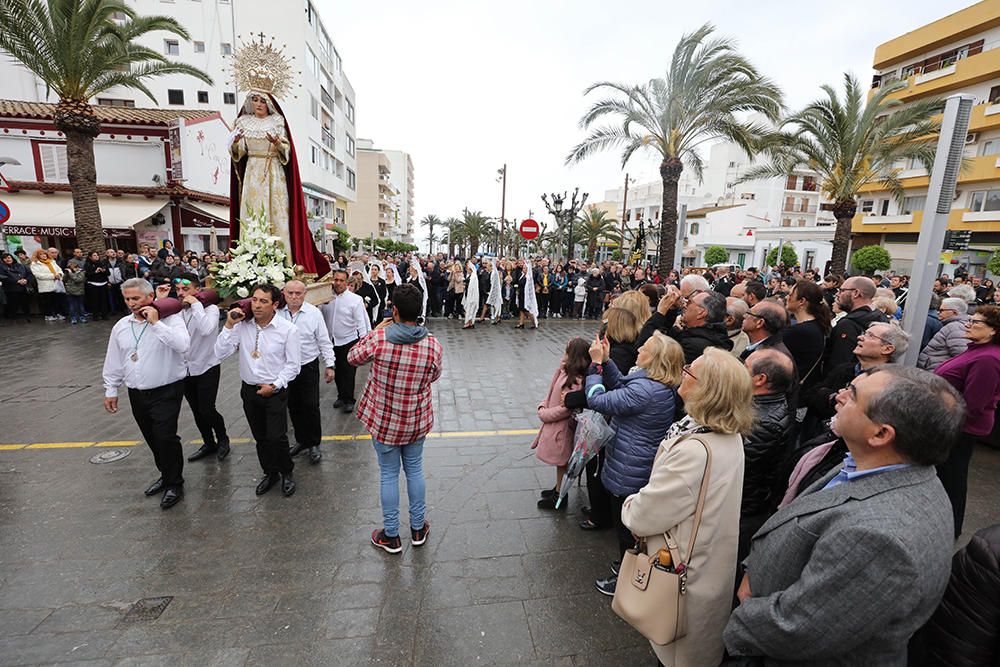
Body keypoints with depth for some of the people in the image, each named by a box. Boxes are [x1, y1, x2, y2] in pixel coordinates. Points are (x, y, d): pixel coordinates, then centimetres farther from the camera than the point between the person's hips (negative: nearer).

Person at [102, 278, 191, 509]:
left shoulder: (169, 319, -10)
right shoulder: (121, 326, 8)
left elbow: (183, 345, -29)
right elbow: (113, 361, 15)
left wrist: (156, 323, -24)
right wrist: (111, 390, 14)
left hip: (166, 392, -6)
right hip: (137, 394, 6)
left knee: (166, 437, -9)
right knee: (152, 439, 16)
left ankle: (174, 484, 9)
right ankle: (166, 475, 35)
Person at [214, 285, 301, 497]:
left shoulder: (288, 329, -12)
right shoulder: (242, 325, -4)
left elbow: (293, 365, -8)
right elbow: (220, 353, -8)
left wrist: (274, 386, -14)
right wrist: (229, 325, -15)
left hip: (275, 392, -4)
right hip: (249, 390, 4)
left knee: (276, 437, -7)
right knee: (260, 438, 16)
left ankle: (286, 473, 19)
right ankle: (270, 473, 37)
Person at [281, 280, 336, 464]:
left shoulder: (314, 313, -8)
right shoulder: (277, 312, -3)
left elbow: (324, 341, -3)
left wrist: (330, 365, -3)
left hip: (308, 367, -3)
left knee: (311, 406, -1)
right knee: (293, 406, 14)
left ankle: (314, 444, 15)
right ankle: (301, 440, 32)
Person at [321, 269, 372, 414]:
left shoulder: (355, 299, -11)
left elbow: (361, 322, -11)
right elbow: (319, 317, 7)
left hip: (349, 341, -4)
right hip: (332, 341, 4)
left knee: (348, 373, 3)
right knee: (337, 371, 18)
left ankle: (348, 400, 20)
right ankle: (341, 395, 36)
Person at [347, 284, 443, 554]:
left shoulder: (378, 339, -22)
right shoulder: (433, 346, -17)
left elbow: (352, 358, -2)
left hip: (383, 420, -1)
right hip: (417, 420, 2)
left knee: (388, 474, 15)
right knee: (415, 469, 20)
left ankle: (391, 536, 30)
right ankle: (418, 529, 35)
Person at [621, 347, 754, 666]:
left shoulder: (694, 451, -38)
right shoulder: (730, 436, -9)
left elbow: (643, 517, -28)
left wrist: (629, 505, -9)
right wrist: (643, 501, -3)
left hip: (687, 576, -8)